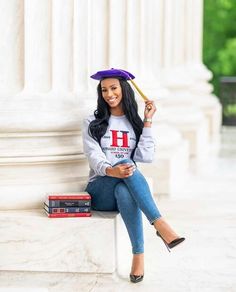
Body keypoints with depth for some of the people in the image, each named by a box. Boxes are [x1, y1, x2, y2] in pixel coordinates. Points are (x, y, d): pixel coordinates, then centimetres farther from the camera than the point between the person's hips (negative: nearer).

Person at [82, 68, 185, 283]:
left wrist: (148, 122, -2)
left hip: (128, 188, 1)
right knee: (126, 163, -36)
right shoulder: (93, 122, 7)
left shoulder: (135, 122, 13)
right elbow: (94, 157, -10)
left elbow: (147, 156, -1)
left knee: (125, 192, -39)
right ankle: (159, 223, -45)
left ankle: (139, 254, -40)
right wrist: (112, 171, -31)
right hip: (100, 190, -1)